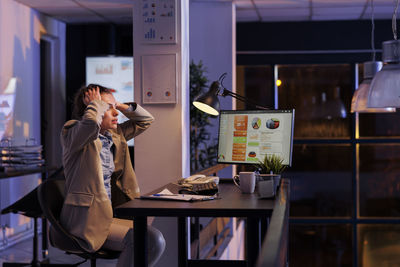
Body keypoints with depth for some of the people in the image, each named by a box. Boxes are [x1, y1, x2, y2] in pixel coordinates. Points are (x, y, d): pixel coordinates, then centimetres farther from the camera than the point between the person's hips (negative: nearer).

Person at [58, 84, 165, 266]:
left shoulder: (113, 135, 14)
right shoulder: (73, 133, -9)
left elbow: (145, 120, 24)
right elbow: (91, 122, -33)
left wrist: (124, 106, 9)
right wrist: (97, 104, -12)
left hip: (106, 213, 8)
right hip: (85, 220, -8)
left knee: (154, 238, -10)